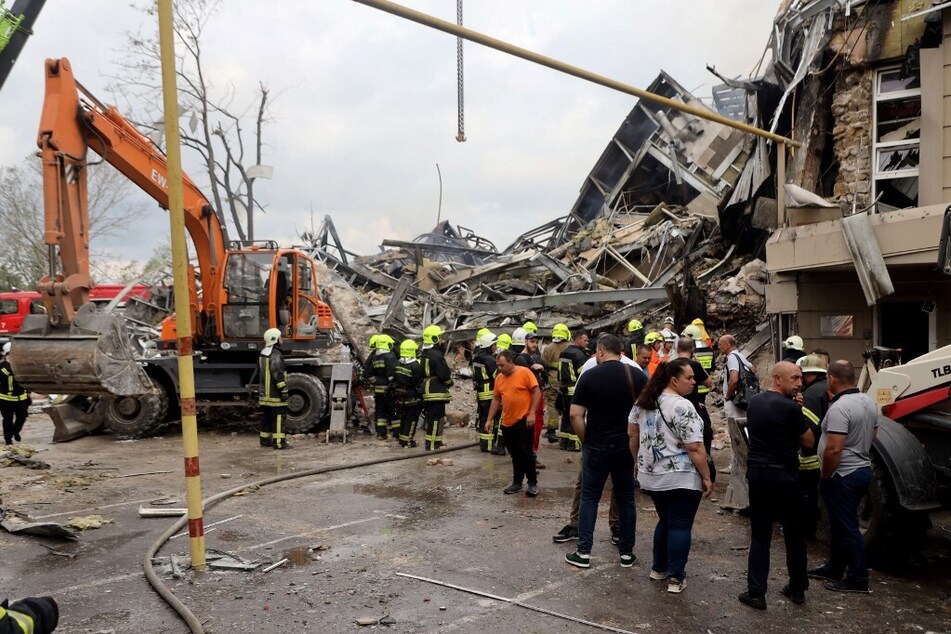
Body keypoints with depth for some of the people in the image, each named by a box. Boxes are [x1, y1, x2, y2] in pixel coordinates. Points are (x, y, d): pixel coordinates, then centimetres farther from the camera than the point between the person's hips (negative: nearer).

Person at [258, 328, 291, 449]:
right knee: (278, 416, -6)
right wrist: (283, 390, -20)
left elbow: (259, 372, 23)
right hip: (275, 394, -9)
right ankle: (279, 442, -6)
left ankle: (265, 439, 23)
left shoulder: (262, 353, 14)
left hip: (264, 393, 9)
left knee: (266, 416, 16)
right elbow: (277, 374, -23)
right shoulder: (276, 355, -17)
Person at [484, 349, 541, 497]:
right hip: (507, 422, 6)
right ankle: (517, 482, 24)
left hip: (523, 421, -5)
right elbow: (496, 400, 13)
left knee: (525, 453, -3)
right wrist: (489, 419, 10)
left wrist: (531, 413, -16)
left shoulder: (525, 372, -10)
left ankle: (533, 483, 8)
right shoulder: (499, 378, 7)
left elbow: (537, 392, -11)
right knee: (515, 455, 13)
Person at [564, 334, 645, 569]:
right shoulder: (638, 376, -1)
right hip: (628, 447, 3)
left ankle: (583, 553, 12)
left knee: (589, 498, 9)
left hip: (597, 447, -2)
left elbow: (576, 415, -12)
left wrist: (585, 441, 0)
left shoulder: (589, 376, -9)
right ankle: (627, 553, 21)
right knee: (626, 499, 13)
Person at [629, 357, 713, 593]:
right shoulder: (682, 407, -18)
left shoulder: (643, 401, 4)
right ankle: (676, 578, 9)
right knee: (680, 526, 4)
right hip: (682, 478, -7)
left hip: (652, 476, 7)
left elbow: (632, 434, 12)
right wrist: (706, 477, -10)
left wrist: (639, 461, 22)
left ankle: (659, 568, 29)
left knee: (665, 520, 21)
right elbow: (695, 448, -18)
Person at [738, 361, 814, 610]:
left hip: (757, 474, 5)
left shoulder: (754, 402, 6)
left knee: (759, 535, 8)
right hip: (784, 476, -5)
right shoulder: (789, 407, -15)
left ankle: (756, 593, 7)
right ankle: (797, 589, 26)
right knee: (794, 534, 14)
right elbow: (809, 441, -6)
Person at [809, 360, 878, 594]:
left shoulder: (839, 408, -24)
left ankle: (858, 579, 10)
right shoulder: (868, 403, 6)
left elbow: (833, 449, -27)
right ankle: (834, 568, 31)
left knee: (846, 527, 1)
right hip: (863, 469, 10)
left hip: (843, 475, -10)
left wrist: (825, 476, -15)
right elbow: (871, 437, 18)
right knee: (840, 523, 19)